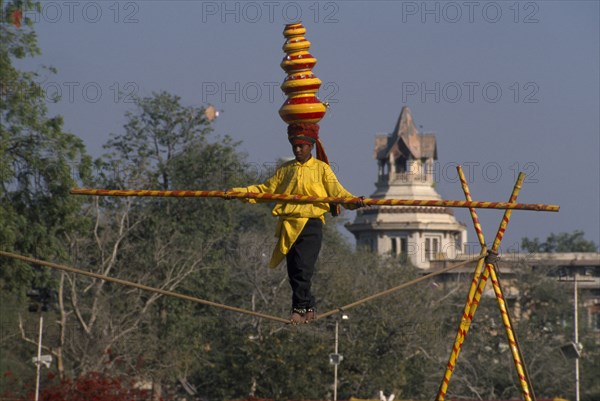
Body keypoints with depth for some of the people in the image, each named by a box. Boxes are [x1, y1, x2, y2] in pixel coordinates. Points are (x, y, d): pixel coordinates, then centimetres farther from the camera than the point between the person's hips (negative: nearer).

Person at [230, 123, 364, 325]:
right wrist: (239, 192, 6)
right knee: (293, 270, 2)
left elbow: (336, 191, -3)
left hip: (311, 223, -4)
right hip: (289, 225, 4)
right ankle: (309, 307, 12)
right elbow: (267, 189, 15)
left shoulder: (321, 168, 6)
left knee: (303, 268, -13)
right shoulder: (285, 169, 17)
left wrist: (352, 201, -22)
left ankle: (300, 309, -6)